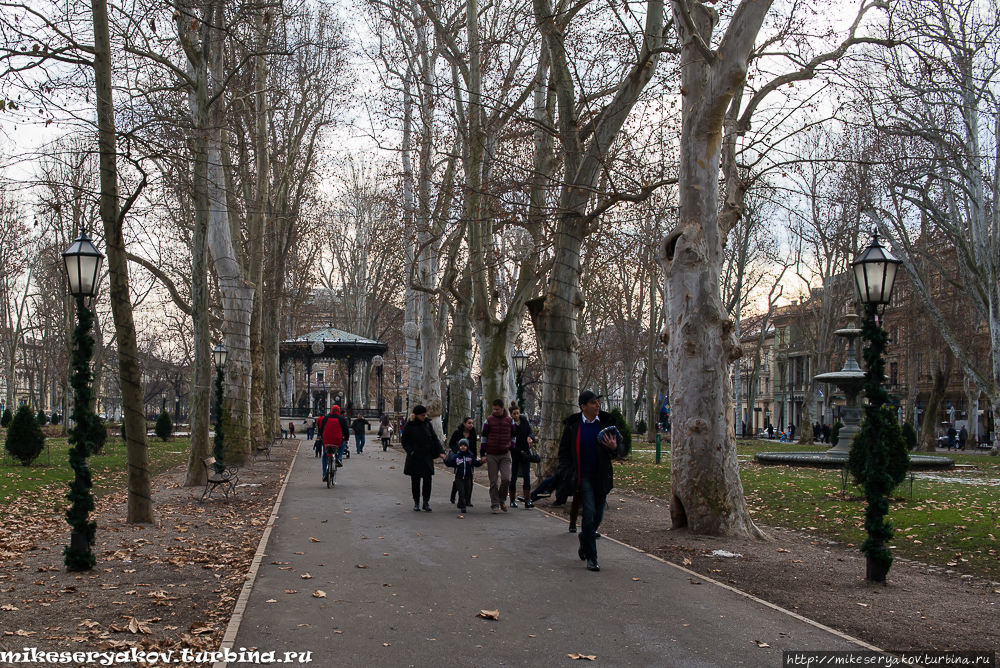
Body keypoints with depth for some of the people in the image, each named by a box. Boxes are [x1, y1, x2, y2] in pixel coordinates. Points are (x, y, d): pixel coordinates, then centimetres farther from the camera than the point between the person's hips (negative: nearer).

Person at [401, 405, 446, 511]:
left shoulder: (427, 423, 5)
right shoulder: (409, 425, -5)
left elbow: (434, 438, 9)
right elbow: (404, 441, -1)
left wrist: (440, 451, 0)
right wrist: (411, 452, -14)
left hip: (427, 457, 2)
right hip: (415, 458, -2)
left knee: (427, 480, -5)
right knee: (415, 481, 6)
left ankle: (426, 502, 4)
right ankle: (416, 503, 18)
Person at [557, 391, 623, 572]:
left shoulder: (607, 422, 1)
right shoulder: (572, 425, -3)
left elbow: (621, 447, 7)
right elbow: (564, 452, 5)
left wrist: (614, 447, -18)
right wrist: (569, 475, -5)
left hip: (602, 476, 3)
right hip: (583, 475, -3)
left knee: (598, 516, 8)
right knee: (589, 513, -13)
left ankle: (585, 542, 37)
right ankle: (591, 557, -4)